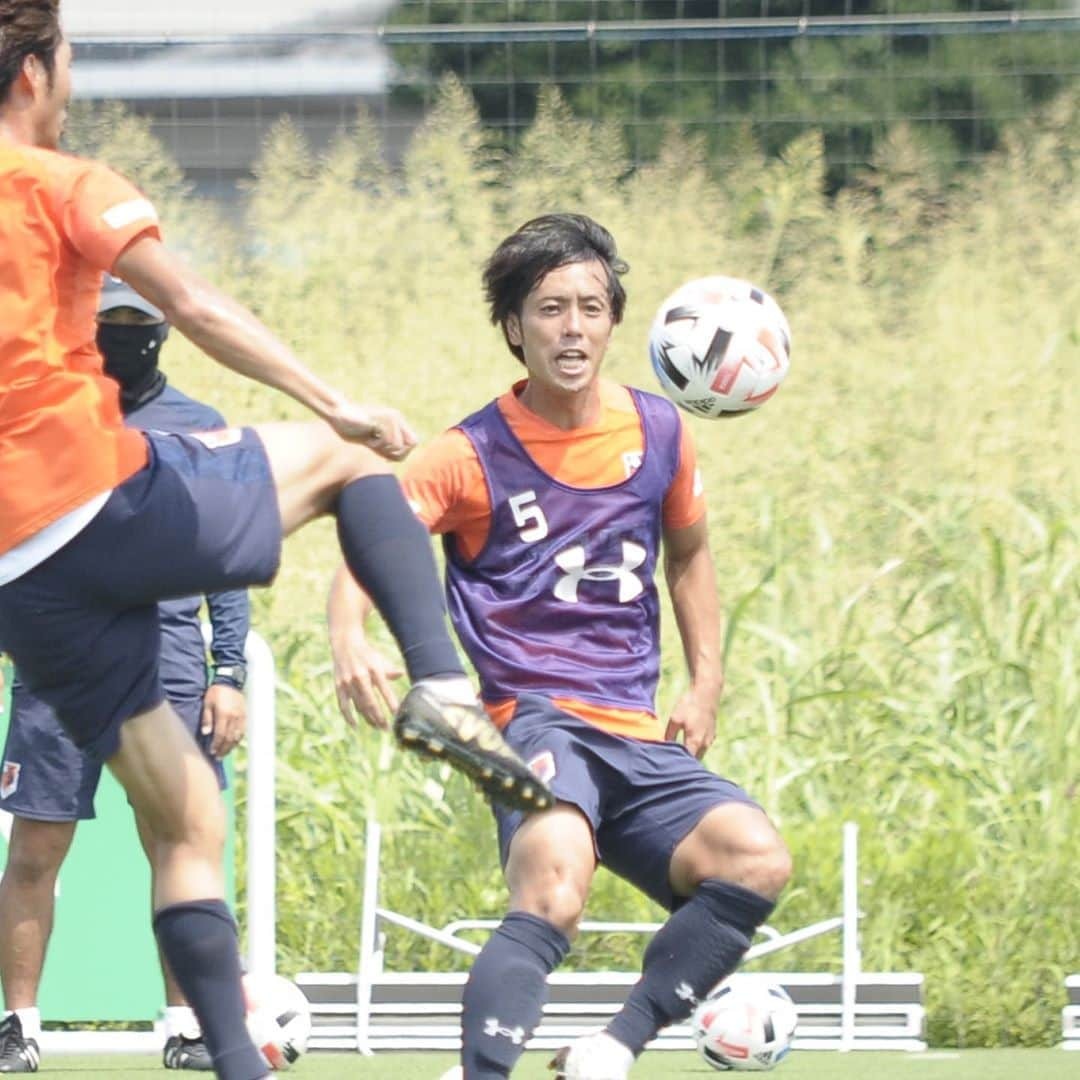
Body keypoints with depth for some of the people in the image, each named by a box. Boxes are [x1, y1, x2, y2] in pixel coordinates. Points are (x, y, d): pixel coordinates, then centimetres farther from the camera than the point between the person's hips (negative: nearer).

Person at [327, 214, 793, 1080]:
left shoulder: (659, 432, 12)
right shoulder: (474, 454, -1)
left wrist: (706, 682, 18)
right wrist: (349, 640, -30)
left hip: (639, 735, 5)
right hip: (536, 716, -5)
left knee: (756, 857, -22)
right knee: (555, 887, -35)